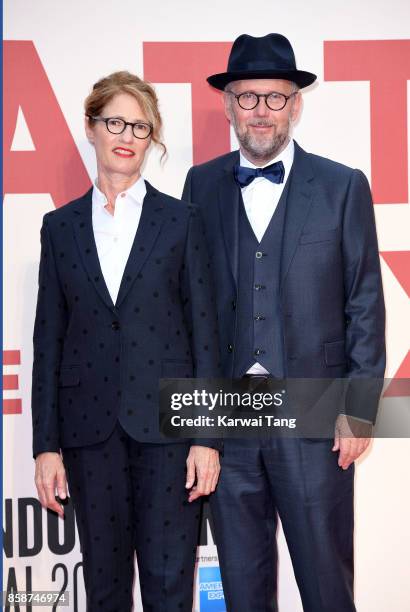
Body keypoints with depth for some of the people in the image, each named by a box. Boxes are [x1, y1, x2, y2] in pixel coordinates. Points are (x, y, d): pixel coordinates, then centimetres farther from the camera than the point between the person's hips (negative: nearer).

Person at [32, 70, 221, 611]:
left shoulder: (182, 221, 4)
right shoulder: (60, 226, 9)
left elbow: (204, 329, 1)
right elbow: (49, 338, 7)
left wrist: (207, 435, -5)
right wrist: (47, 444, 3)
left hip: (165, 421, -2)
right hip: (90, 425, 2)